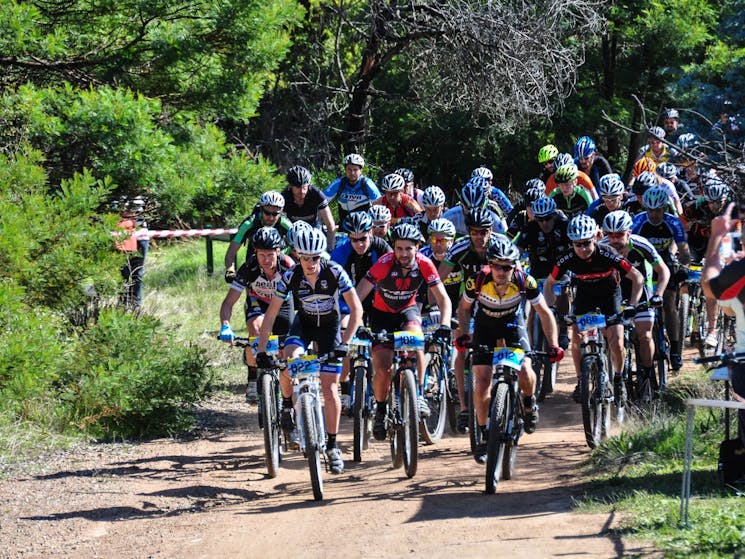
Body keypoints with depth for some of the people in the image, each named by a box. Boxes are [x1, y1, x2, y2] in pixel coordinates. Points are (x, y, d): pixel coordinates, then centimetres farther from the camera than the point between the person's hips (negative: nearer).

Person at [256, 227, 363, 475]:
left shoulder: (335, 273, -26)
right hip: (304, 323, 1)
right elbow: (270, 315, -18)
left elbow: (356, 310, -23)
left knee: (330, 388, -8)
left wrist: (344, 342, -33)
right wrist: (261, 351, -25)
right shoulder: (291, 277, -23)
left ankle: (332, 445, 6)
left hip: (329, 326, -1)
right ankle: (287, 405, 1)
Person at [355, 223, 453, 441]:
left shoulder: (424, 264, -22)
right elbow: (357, 296, -29)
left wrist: (444, 325, -35)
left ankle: (418, 394, -23)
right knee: (383, 369, -13)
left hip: (408, 310, 1)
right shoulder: (384, 264, -28)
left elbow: (443, 299, -19)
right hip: (382, 313, -1)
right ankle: (380, 410, 13)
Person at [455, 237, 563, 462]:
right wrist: (463, 334, -23)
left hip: (513, 324, 0)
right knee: (482, 383, -12)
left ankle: (529, 403, 12)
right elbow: (464, 307, -9)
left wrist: (554, 346, -25)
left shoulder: (524, 281, -30)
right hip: (485, 327, 0)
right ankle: (485, 436, 2)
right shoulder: (479, 281, -30)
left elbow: (545, 313, -17)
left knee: (524, 371, -22)